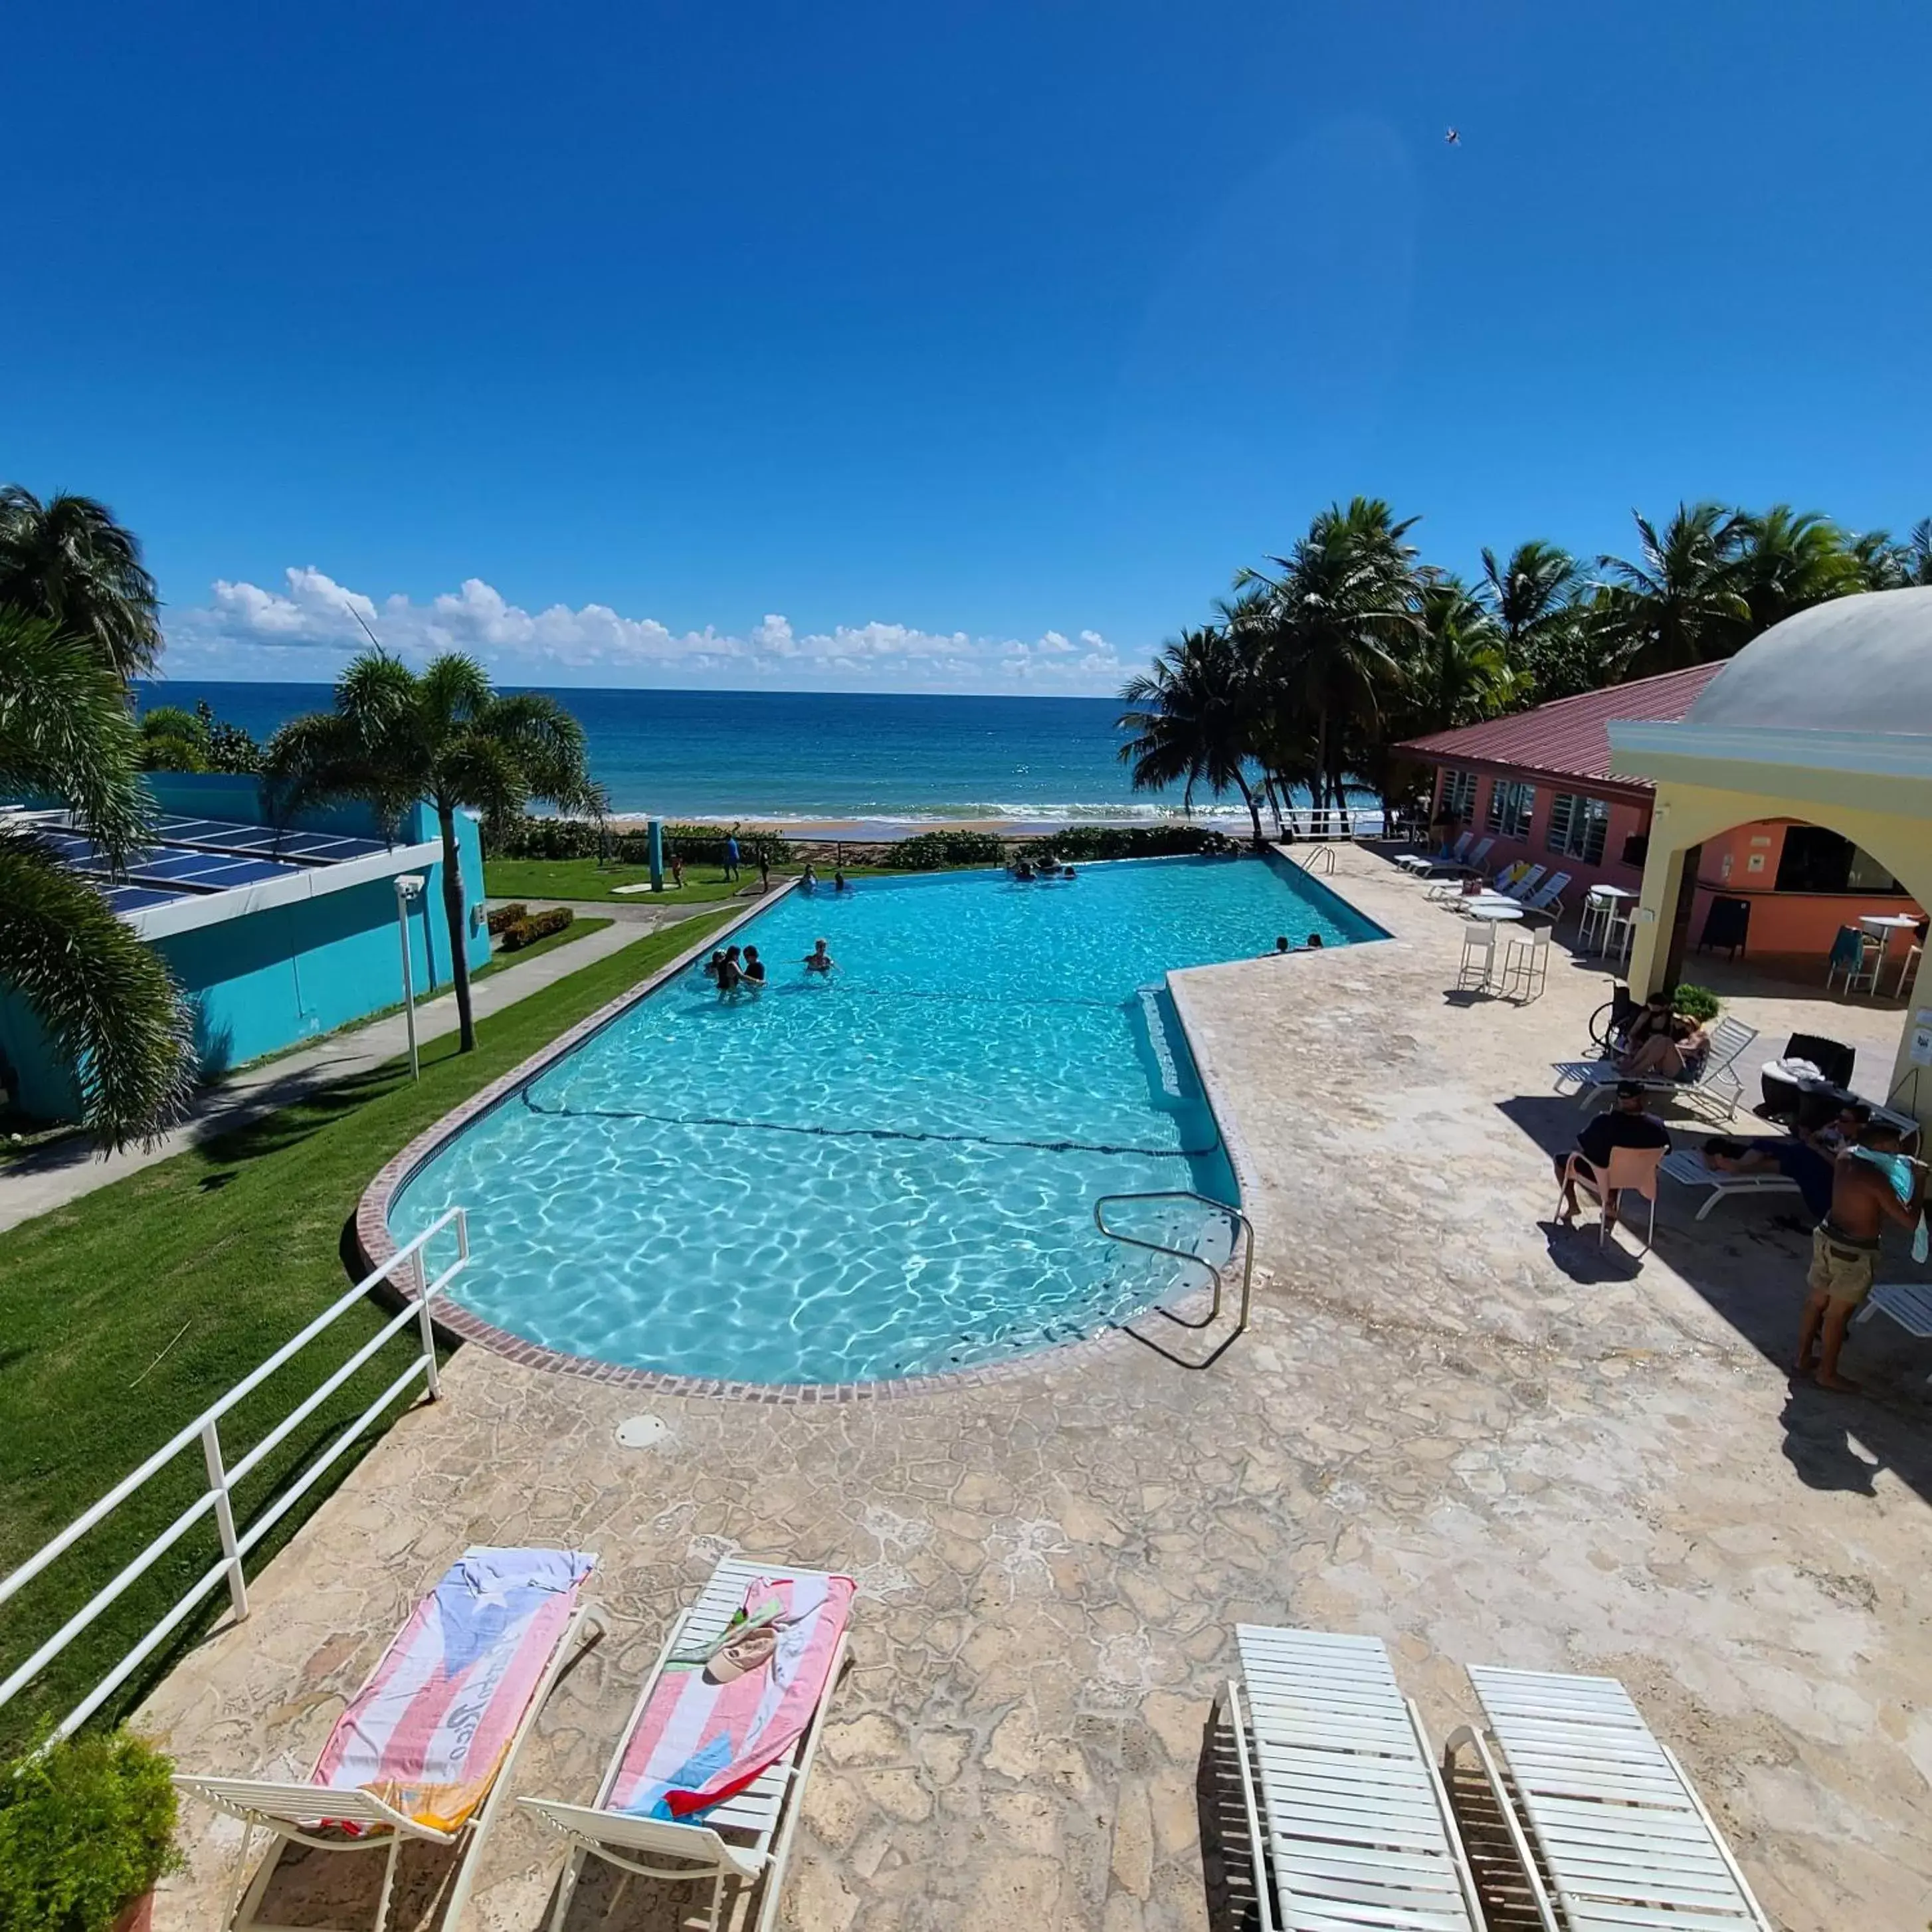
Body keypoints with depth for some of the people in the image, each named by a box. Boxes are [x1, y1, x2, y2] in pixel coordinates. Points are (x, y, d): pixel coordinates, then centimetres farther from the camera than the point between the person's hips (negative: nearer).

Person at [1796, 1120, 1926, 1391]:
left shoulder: (1845, 1156, -4)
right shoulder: (1877, 1179, -25)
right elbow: (1910, 1220, -20)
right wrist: (1919, 1182, -12)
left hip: (1826, 1237, 7)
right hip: (1854, 1252, -7)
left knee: (1816, 1301, 19)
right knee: (1838, 1312, 7)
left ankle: (1803, 1358, 33)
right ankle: (1827, 1374, 22)